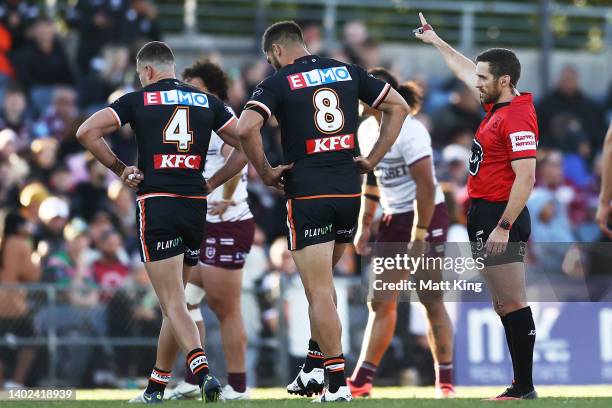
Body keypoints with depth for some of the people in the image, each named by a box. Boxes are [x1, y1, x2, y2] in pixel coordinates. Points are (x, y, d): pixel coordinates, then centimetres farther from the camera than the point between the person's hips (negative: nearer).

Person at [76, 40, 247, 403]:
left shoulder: (138, 100, 3)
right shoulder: (207, 102, 12)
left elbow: (87, 132, -6)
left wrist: (119, 169, 5)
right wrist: (211, 183, 14)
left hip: (156, 206, -4)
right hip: (196, 208, 4)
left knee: (173, 303, -7)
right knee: (175, 300, 15)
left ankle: (203, 372, -28)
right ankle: (157, 387, 22)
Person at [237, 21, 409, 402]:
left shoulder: (278, 83, -4)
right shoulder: (348, 72, 11)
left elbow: (246, 128, -19)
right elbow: (398, 107, 14)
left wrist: (265, 172, -5)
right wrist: (371, 160, 13)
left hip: (307, 195, -5)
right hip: (349, 190, 5)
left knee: (319, 291, -3)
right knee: (324, 282, 22)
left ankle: (338, 383, -7)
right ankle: (315, 366, 21)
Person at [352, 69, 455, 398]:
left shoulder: (408, 131, -18)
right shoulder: (366, 130, 8)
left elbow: (426, 185, -21)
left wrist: (419, 235, -23)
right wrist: (364, 226, 15)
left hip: (426, 217, -8)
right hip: (393, 220, 8)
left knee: (431, 300, -6)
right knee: (381, 302, 4)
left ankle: (445, 381, 1)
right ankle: (361, 381, 4)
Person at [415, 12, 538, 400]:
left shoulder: (517, 118, -16)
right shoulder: (498, 107, 12)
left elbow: (525, 178, -22)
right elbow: (467, 70, 30)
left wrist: (503, 227, -25)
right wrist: (437, 42, 40)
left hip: (501, 217, -10)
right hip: (485, 215, 10)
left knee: (513, 304, -9)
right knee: (505, 305, 10)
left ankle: (524, 388, -9)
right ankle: (522, 385, 13)